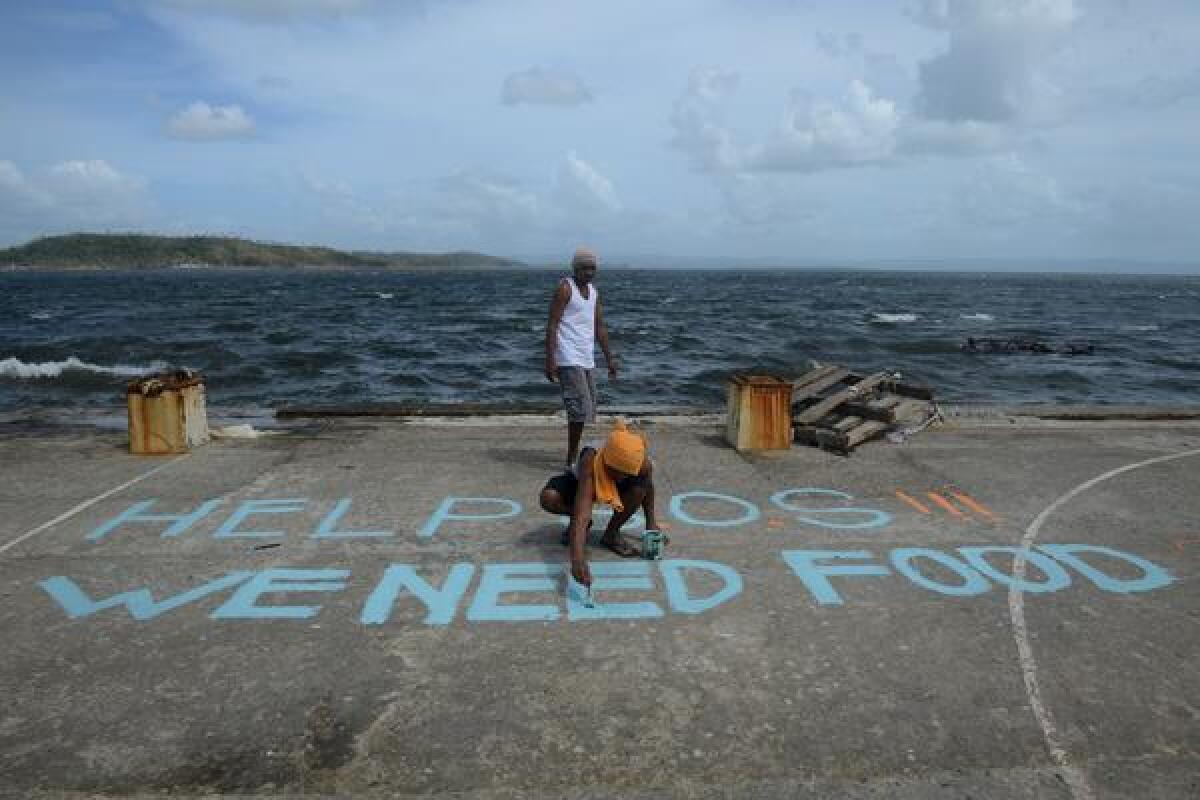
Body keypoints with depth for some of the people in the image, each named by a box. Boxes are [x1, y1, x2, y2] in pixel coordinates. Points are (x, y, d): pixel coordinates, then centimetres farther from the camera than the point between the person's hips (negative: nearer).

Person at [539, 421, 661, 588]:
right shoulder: (590, 464, -44)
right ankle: (583, 525, 1)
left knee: (640, 486, -31)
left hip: (619, 487, 2)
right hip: (579, 482, -2)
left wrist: (651, 522, -4)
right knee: (548, 498, -32)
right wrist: (577, 559, -64)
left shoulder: (642, 464, -33)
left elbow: (648, 488, -6)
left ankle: (612, 533, -7)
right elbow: (582, 514, -54)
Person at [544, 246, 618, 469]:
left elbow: (599, 326, 20)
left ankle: (574, 456, 23)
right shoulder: (565, 288, -9)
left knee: (588, 409, 11)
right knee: (581, 408, -14)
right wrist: (550, 360, -20)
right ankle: (571, 461, -7)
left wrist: (609, 357, 18)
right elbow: (552, 325, -13)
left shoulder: (593, 291, 15)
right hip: (569, 359, -8)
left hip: (586, 359, 8)